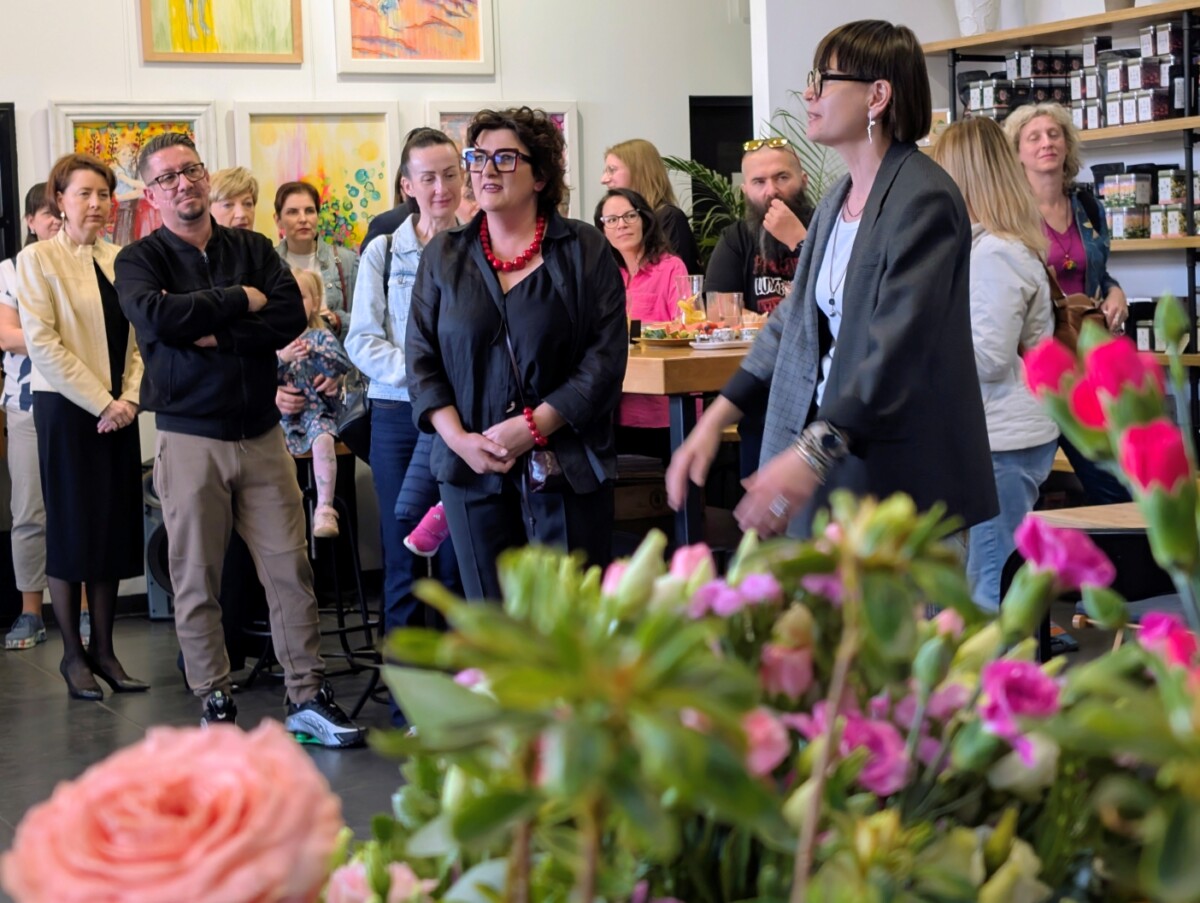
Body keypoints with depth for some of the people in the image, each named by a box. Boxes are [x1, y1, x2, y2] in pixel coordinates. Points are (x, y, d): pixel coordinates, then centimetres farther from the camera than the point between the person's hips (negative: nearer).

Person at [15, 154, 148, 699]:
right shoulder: (38, 259, -4)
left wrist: (129, 398, -6)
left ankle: (103, 649, 15)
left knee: (115, 529, 6)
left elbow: (139, 338, 10)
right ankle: (72, 654, 10)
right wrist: (100, 403, -15)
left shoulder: (119, 262, 10)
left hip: (119, 413, 5)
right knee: (72, 529, 0)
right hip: (66, 410, -5)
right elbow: (43, 344, -12)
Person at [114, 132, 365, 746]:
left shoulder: (253, 250, 9)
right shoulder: (140, 260, 2)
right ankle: (214, 703, 13)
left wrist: (214, 335, -14)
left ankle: (307, 696, 9)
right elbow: (157, 315, -20)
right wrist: (241, 299, -10)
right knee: (196, 580, 2)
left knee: (290, 568, 1)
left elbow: (290, 317, -5)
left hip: (262, 434, 2)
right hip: (190, 437, -2)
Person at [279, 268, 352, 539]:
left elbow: (344, 364, -7)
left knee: (323, 440, -32)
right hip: (281, 412, 1)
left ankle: (324, 509, -29)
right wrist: (282, 357, -18)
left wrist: (313, 351, -21)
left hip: (317, 409, -1)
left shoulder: (321, 335, 9)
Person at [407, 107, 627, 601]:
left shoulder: (585, 251, 2)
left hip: (566, 467, -2)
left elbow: (607, 357, -5)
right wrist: (459, 440, -7)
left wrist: (534, 426, -13)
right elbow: (421, 360, 8)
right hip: (472, 470, 3)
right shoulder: (443, 257, 11)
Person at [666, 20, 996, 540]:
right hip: (834, 471, 8)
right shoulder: (835, 203, 14)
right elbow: (793, 322, 18)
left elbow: (898, 349, -24)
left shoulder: (923, 200, -14)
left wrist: (812, 454, -33)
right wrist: (714, 421, 8)